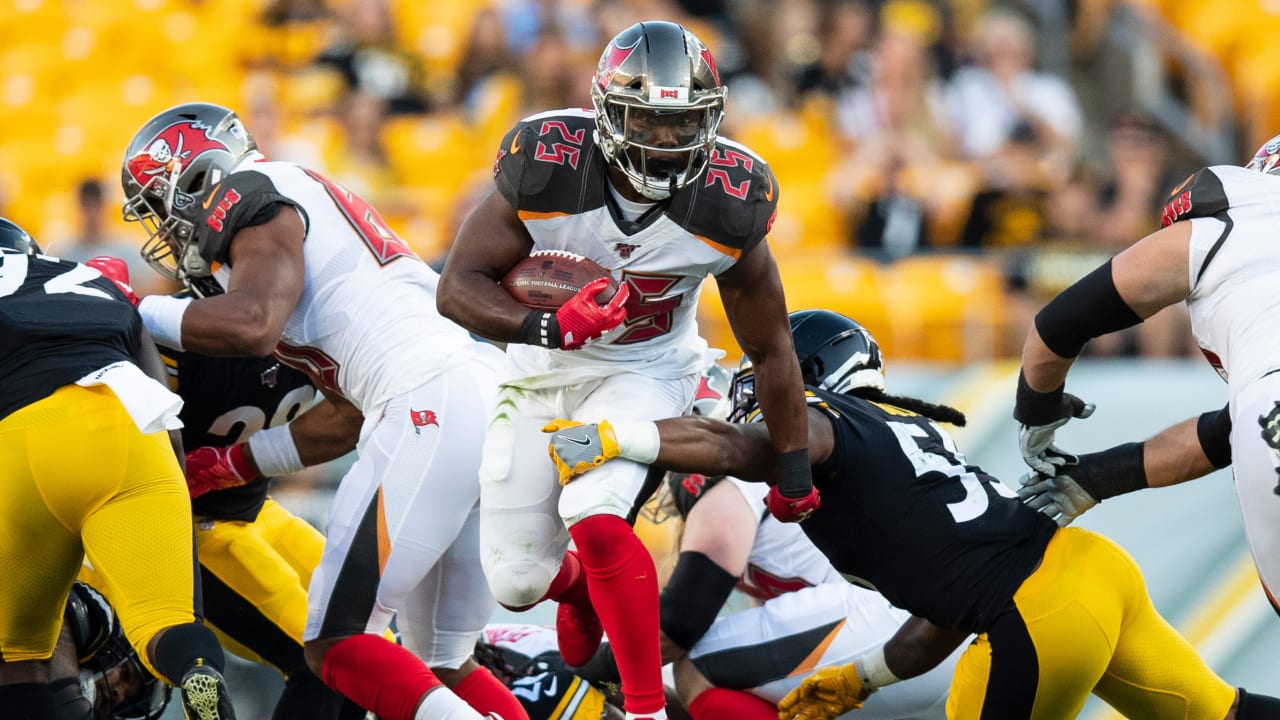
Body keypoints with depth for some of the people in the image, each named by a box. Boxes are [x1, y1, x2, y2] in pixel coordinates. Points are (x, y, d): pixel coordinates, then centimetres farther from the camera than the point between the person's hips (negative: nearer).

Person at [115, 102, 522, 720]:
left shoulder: (259, 201, 3)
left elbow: (250, 326, -18)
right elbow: (344, 418, 29)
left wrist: (138, 312, -3)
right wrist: (234, 462, 28)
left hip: (432, 409, -10)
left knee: (336, 645, -7)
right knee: (442, 665, 14)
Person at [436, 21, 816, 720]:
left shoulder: (726, 204, -21)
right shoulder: (549, 167, -26)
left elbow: (771, 349, -7)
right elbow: (458, 287, -23)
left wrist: (793, 470, 0)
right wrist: (546, 326, -42)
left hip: (644, 375, -2)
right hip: (542, 373, 2)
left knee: (594, 515, -29)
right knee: (517, 582, 4)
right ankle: (583, 585, 42)